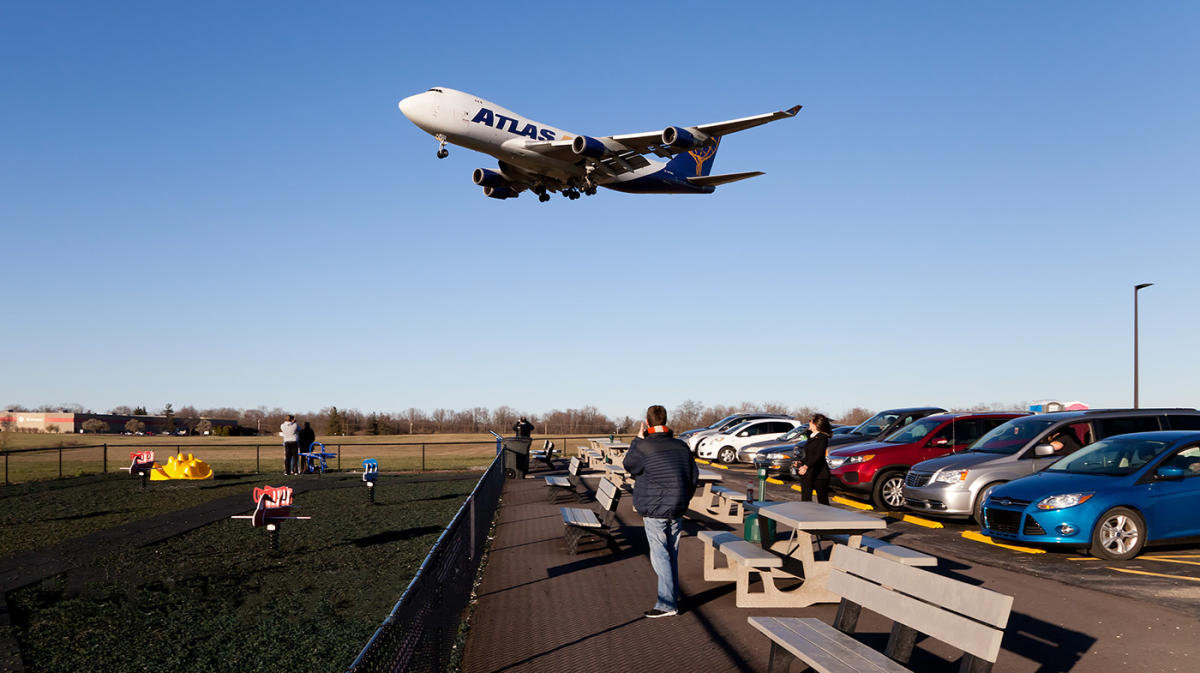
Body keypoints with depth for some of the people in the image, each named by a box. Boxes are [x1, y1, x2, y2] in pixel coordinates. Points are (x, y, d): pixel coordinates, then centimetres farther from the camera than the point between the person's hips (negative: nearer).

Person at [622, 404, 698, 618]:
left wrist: (637, 440, 10)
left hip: (654, 510, -6)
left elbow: (629, 465, 4)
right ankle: (672, 597, 23)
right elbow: (694, 475, 13)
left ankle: (667, 604, -1)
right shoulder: (681, 446, 5)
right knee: (672, 554, 15)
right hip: (676, 509, 6)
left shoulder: (644, 447, -13)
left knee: (660, 555, -2)